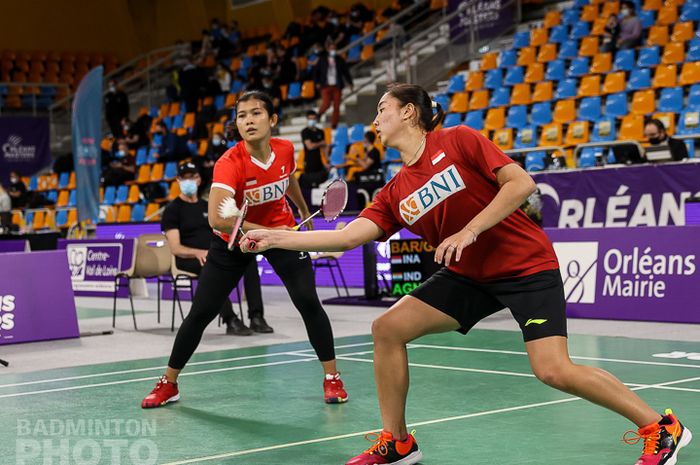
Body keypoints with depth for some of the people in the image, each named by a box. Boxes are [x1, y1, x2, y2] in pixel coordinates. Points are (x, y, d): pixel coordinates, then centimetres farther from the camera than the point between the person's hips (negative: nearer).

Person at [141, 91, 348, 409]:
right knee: (200, 313, -2)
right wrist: (266, 232, -42)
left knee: (308, 302, -15)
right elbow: (217, 218, -44)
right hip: (233, 240, -2)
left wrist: (304, 210, 28)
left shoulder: (285, 150, -15)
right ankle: (168, 384, 16)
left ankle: (332, 379, 1)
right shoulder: (229, 164, -30)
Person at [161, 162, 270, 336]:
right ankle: (230, 320, -41)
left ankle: (256, 317, -30)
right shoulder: (172, 210, 3)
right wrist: (197, 252, -26)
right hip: (189, 260, -5)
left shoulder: (207, 206, 21)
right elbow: (176, 248, -7)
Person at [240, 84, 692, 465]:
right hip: (468, 275, 7)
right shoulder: (395, 192, 5)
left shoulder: (459, 141, -11)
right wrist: (275, 238, -8)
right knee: (388, 328, -5)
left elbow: (521, 183, -17)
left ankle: (662, 428, -1)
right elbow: (350, 235, -3)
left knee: (554, 370, -20)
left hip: (526, 265, -6)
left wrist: (469, 230, -23)